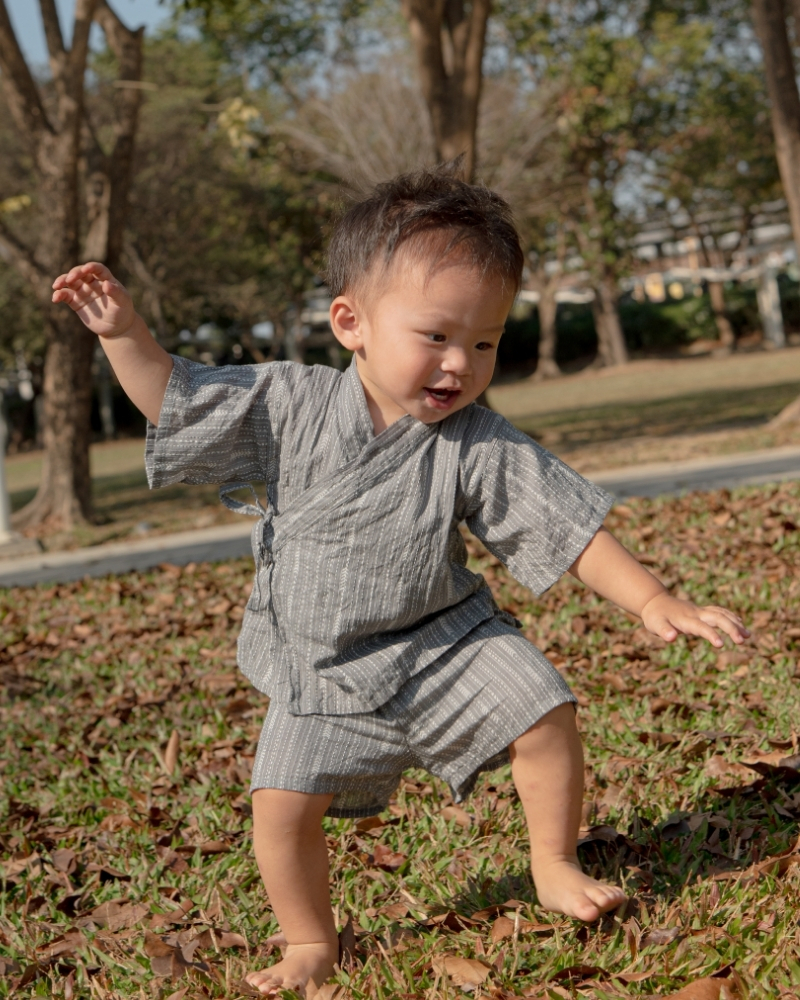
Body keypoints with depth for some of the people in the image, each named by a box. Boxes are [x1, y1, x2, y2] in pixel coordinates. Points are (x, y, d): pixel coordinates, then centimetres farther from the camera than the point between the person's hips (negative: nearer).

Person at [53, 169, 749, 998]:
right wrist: (122, 332, -14)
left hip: (444, 642, 0)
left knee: (544, 719, -10)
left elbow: (570, 530, -12)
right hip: (325, 675, 0)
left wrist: (653, 603, -20)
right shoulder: (289, 406, -14)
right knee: (281, 805, -7)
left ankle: (554, 869, 17)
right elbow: (174, 399, -3)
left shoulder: (480, 447, -15)